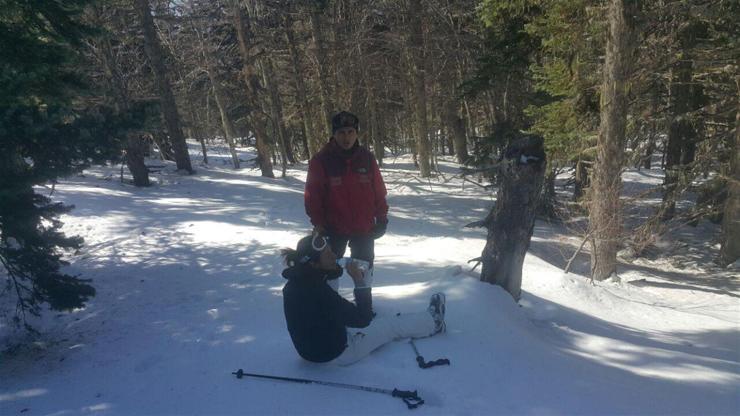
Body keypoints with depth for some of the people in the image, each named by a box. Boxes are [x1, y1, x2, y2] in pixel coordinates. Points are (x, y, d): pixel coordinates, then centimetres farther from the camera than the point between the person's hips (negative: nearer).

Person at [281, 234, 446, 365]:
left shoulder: (295, 283, -8)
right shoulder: (318, 291, -34)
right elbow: (362, 319, -24)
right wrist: (360, 282, -22)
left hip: (312, 346, 7)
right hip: (337, 352, -7)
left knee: (381, 320, 23)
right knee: (392, 325, 11)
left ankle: (426, 322, 42)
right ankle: (433, 321, 38)